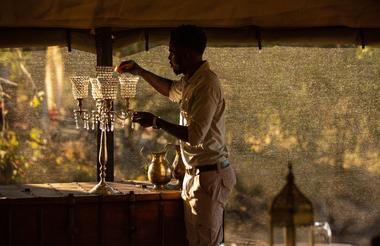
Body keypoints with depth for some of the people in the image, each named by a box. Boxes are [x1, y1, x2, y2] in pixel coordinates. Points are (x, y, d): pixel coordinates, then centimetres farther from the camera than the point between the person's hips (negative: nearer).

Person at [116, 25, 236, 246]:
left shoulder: (206, 84, -20)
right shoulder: (192, 80, 12)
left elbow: (195, 135, -25)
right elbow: (172, 90, 37)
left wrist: (156, 122, -16)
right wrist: (139, 72, 27)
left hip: (209, 175, -10)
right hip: (196, 174, 10)